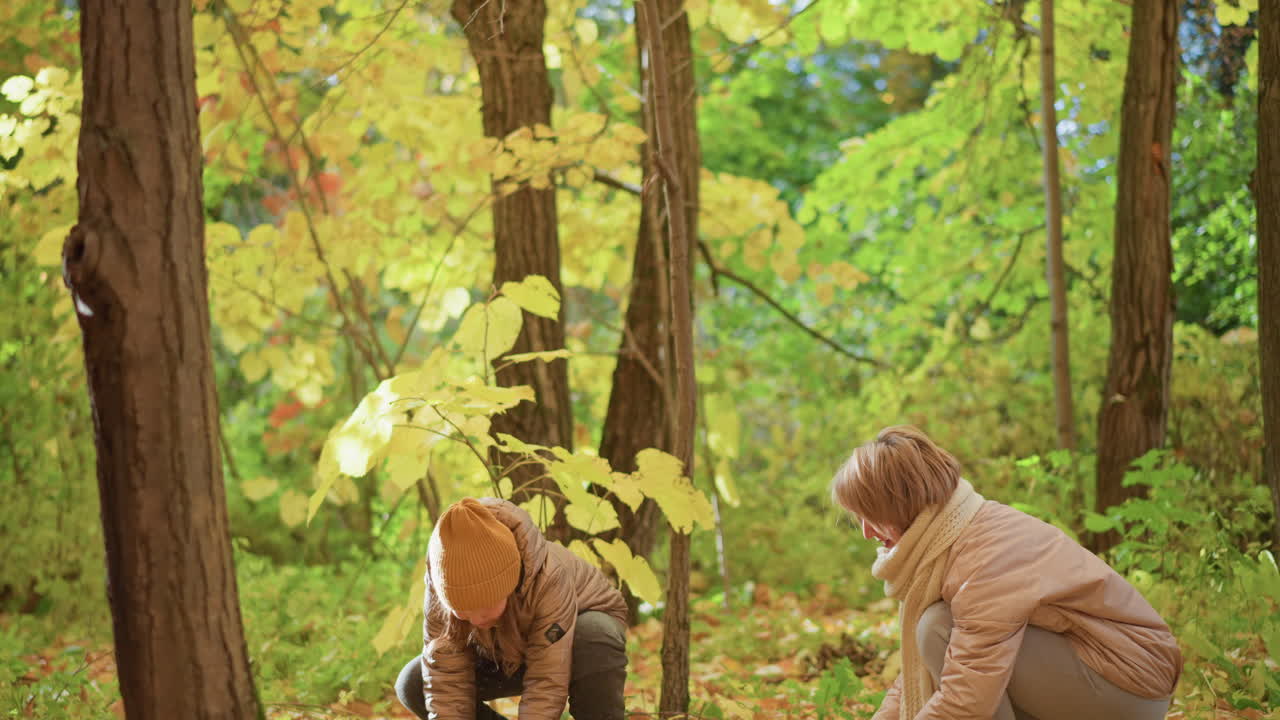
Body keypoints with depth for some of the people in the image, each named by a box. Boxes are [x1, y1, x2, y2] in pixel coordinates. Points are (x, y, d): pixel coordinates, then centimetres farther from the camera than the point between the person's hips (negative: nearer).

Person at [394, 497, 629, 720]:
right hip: (506, 655, 4)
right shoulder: (444, 588, -30)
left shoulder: (549, 579, -41)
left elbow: (547, 686, -42)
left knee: (593, 635, -40)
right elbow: (446, 684, -29)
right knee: (413, 685, -16)